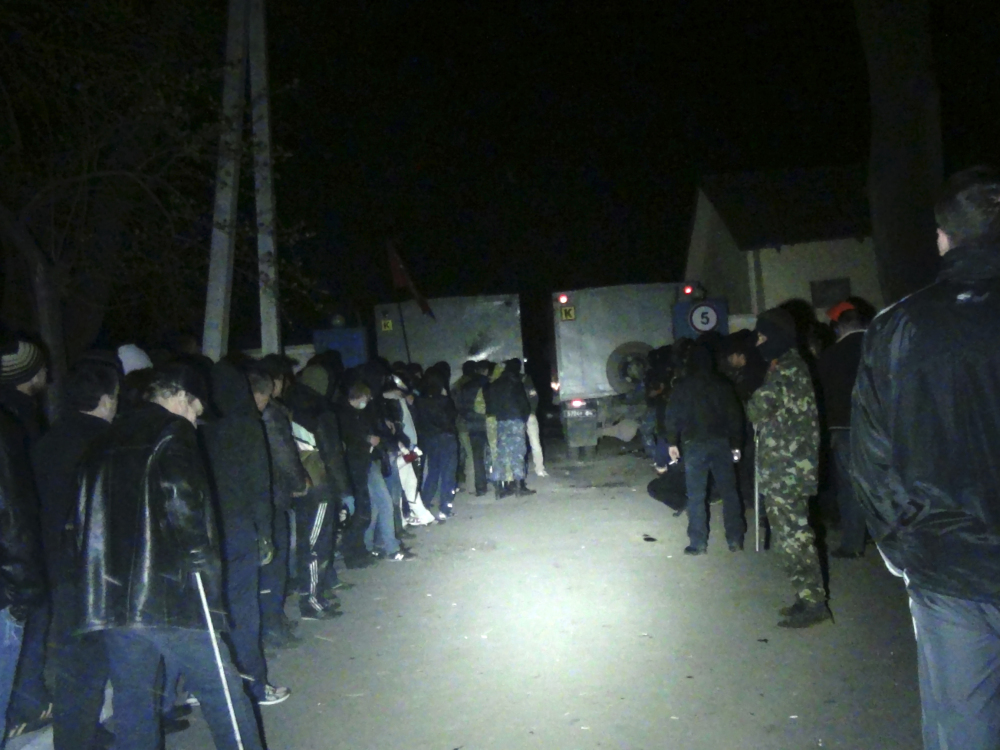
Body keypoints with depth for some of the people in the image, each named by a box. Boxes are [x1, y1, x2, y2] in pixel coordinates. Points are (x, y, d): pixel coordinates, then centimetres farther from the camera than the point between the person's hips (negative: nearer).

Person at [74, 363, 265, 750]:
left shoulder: (105, 441, 16)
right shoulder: (172, 432, -5)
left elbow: (83, 516, 17)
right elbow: (185, 507, -17)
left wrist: (96, 579, 19)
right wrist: (205, 566, -9)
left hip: (109, 592, 7)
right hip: (166, 592, -7)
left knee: (131, 697, 15)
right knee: (221, 690, 4)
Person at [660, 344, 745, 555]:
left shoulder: (683, 386, 0)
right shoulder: (723, 384, 7)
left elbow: (672, 416, -4)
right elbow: (735, 415, 5)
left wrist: (672, 442, 2)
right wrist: (736, 443, 9)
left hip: (694, 444, -2)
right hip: (721, 442, 2)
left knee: (696, 496, 1)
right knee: (729, 491, 10)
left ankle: (698, 543, 2)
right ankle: (735, 540, 12)